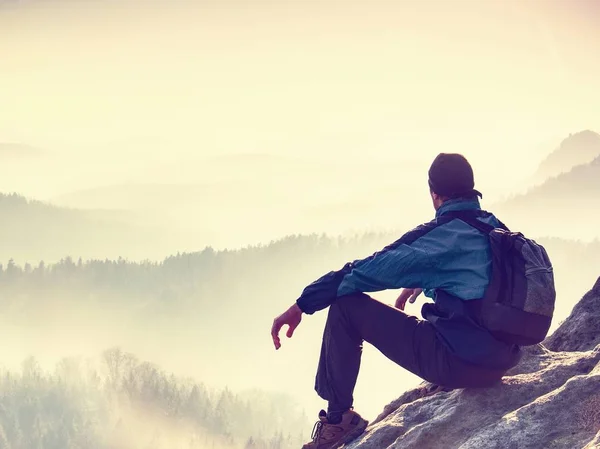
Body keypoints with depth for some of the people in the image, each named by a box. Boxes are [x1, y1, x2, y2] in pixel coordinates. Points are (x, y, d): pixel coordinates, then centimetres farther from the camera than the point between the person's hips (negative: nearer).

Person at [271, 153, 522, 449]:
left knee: (346, 306, -4)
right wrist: (423, 282, 32)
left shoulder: (439, 236, -12)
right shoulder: (496, 228, 8)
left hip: (459, 361, -7)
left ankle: (338, 419, 3)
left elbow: (366, 270, -11)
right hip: (503, 360, 8)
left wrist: (302, 305, -6)